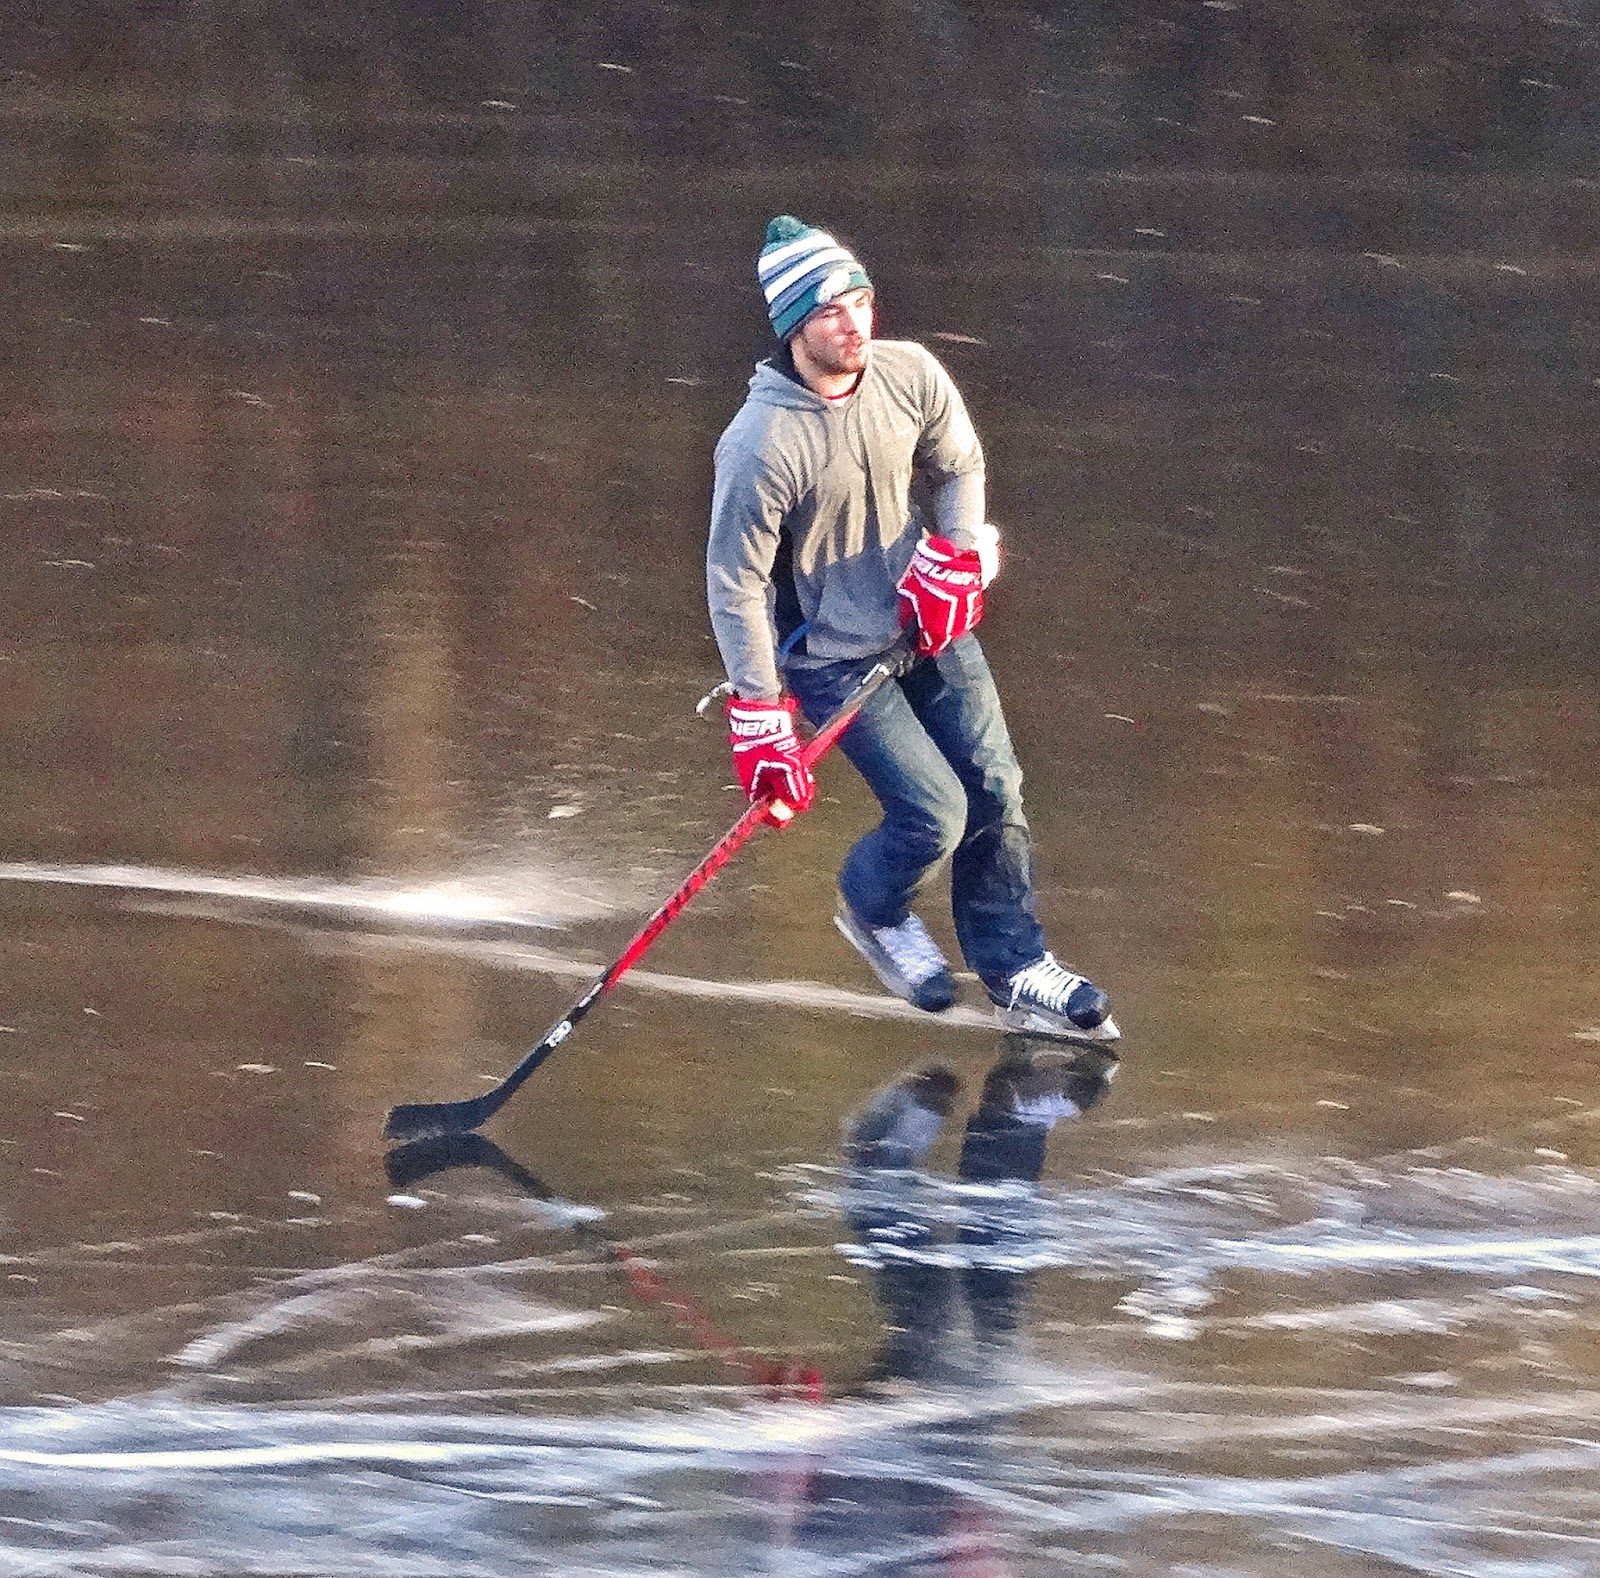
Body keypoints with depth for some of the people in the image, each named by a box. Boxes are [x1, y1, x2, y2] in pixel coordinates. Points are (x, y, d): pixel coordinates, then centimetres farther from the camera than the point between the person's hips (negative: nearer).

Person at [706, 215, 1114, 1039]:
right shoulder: (761, 444, -26)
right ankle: (873, 908, 22)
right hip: (832, 654, -5)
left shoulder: (911, 376, -10)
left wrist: (958, 555, -8)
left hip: (933, 624, 5)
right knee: (935, 814, -10)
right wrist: (760, 724, -20)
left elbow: (960, 467, 10)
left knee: (995, 791, 4)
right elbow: (734, 585, -20)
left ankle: (1016, 970, 20)